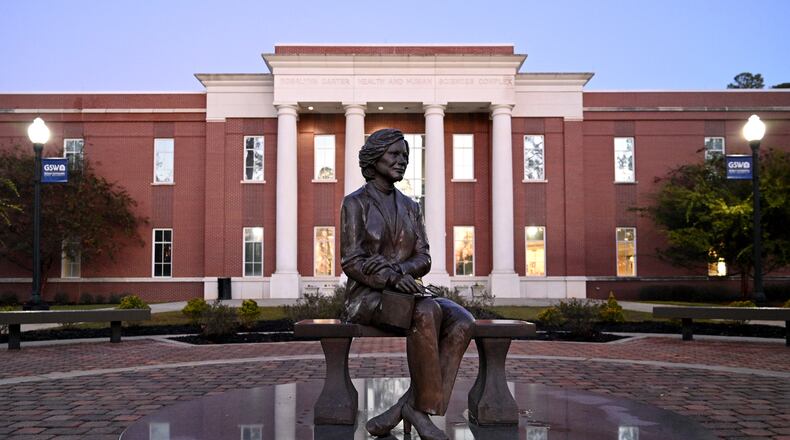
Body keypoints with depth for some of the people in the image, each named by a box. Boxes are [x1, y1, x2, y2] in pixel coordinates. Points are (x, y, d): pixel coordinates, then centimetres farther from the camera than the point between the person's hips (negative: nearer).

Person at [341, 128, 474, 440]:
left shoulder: (409, 207, 15)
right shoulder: (355, 203, -2)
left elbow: (423, 259, 7)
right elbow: (351, 262, -10)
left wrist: (399, 270, -15)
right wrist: (391, 279, -25)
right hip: (367, 298, -5)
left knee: (462, 321, -24)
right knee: (427, 312, -36)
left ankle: (407, 404, -24)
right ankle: (420, 406, -22)